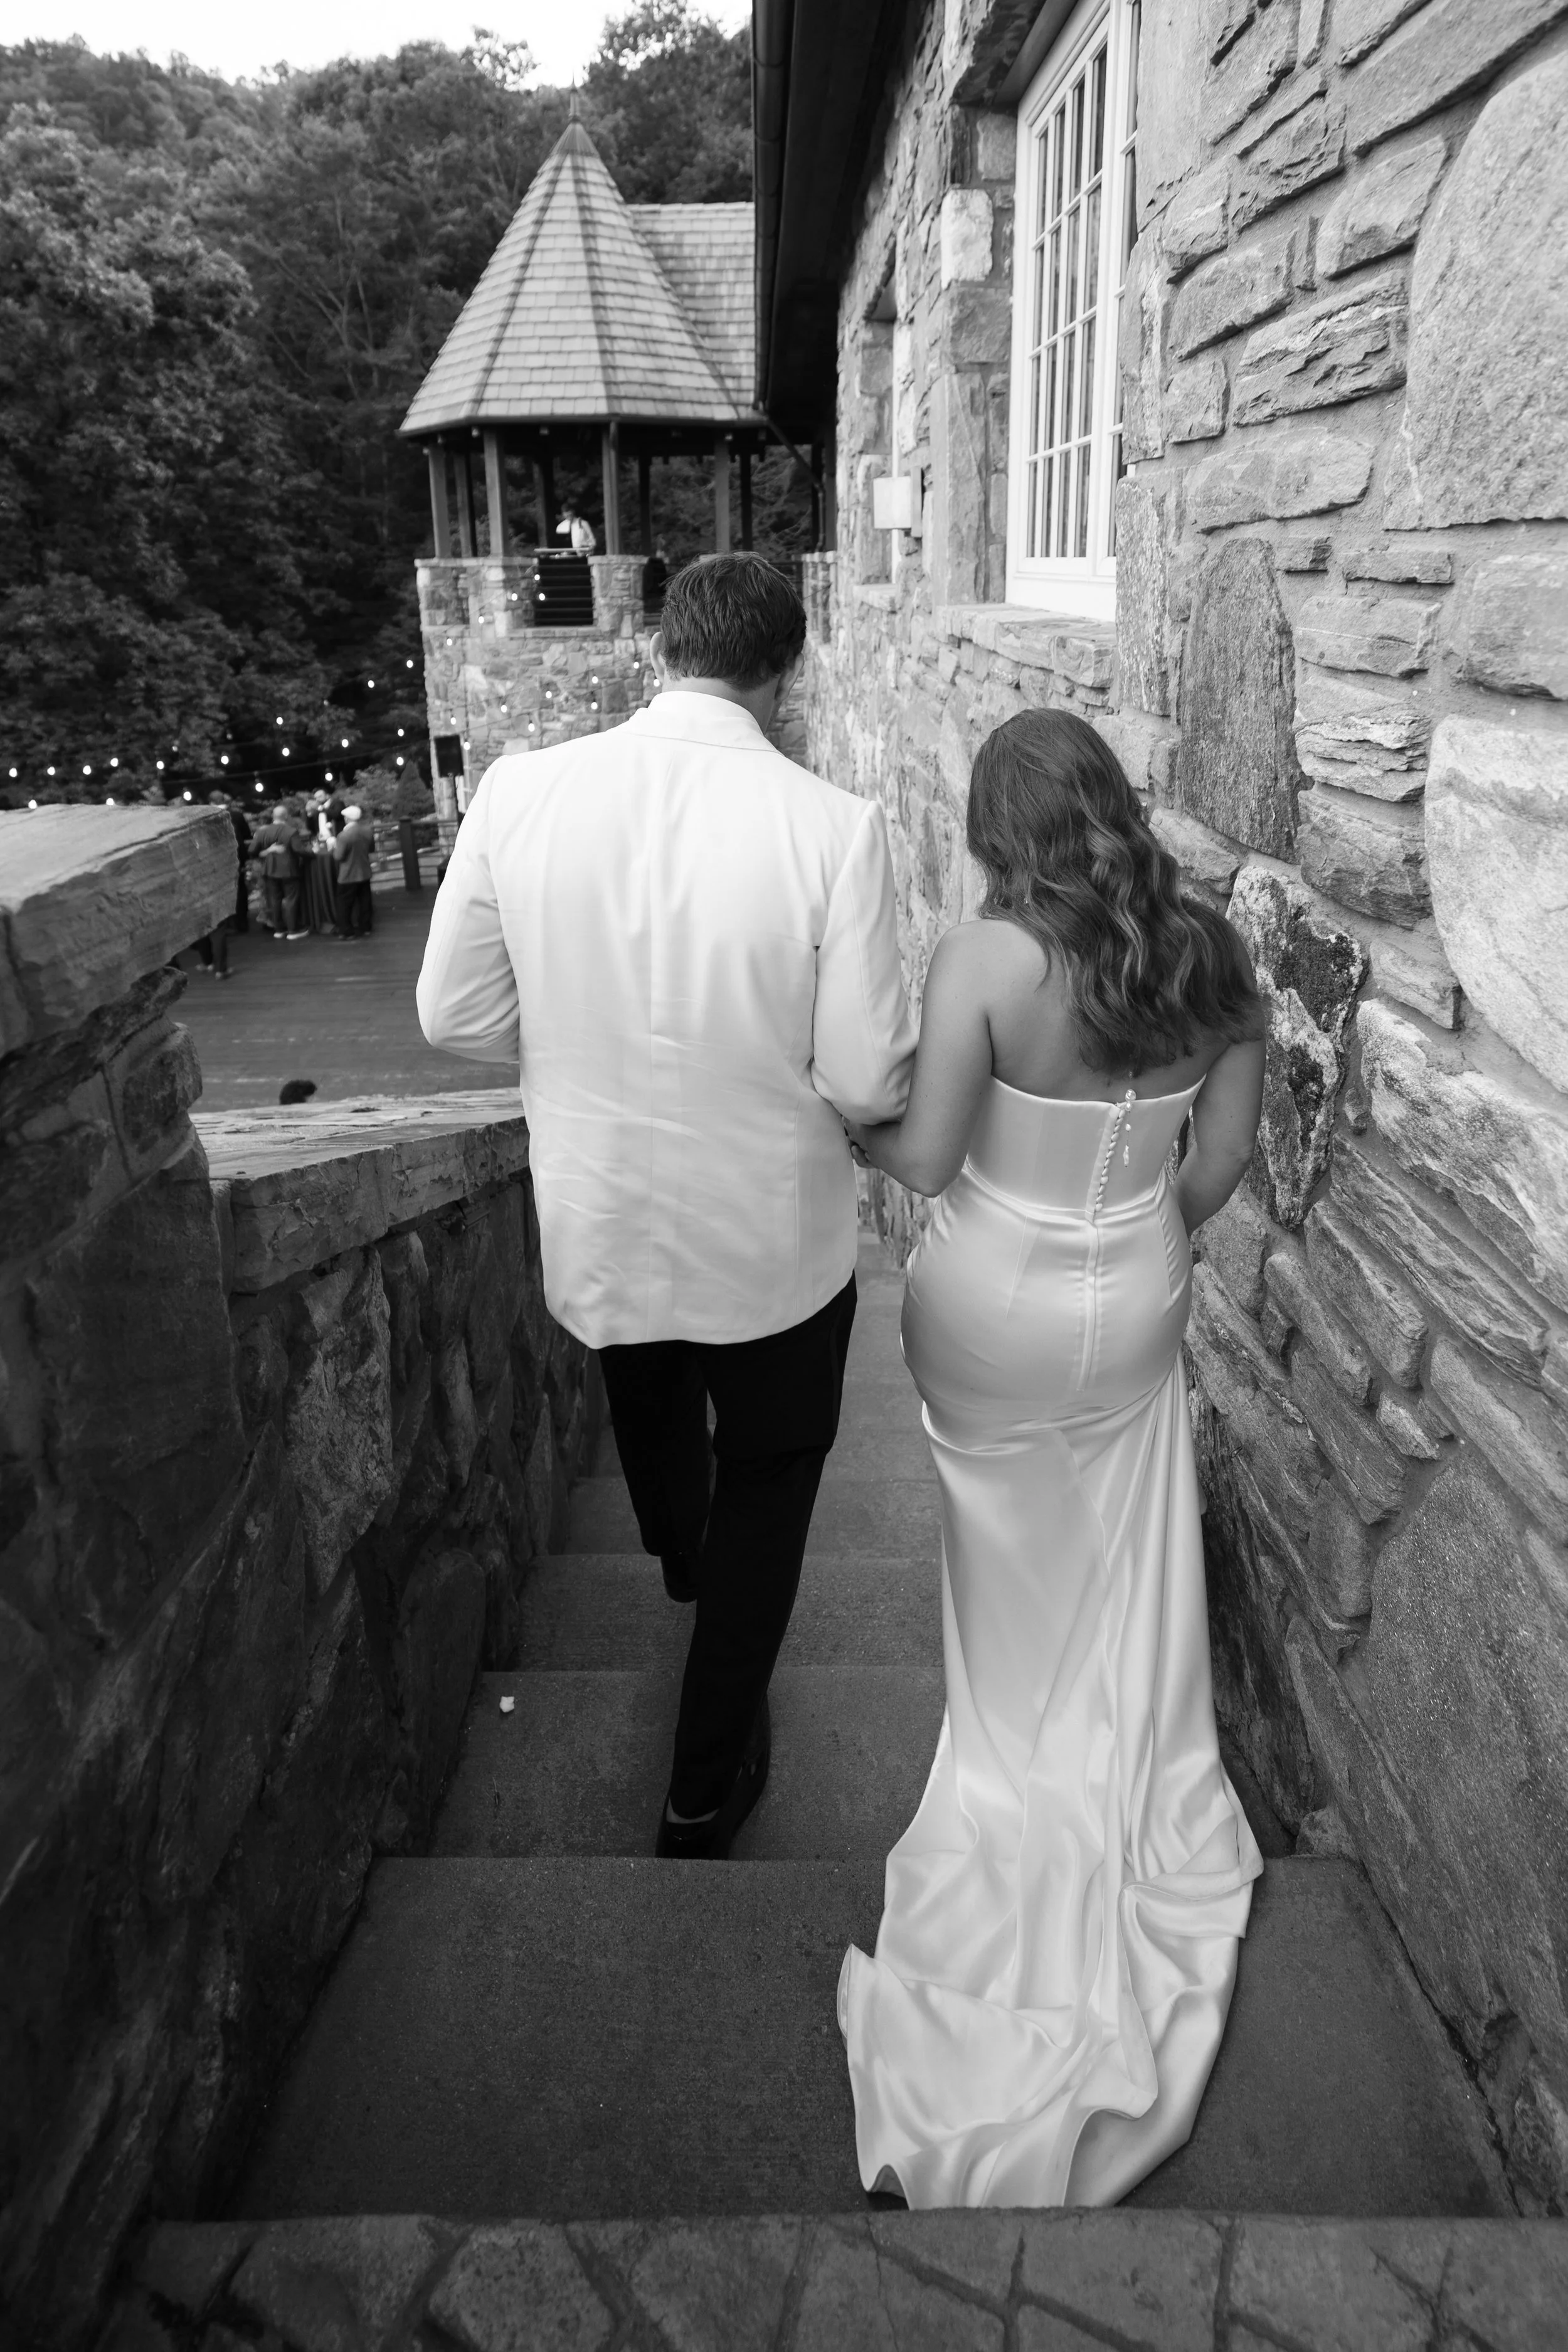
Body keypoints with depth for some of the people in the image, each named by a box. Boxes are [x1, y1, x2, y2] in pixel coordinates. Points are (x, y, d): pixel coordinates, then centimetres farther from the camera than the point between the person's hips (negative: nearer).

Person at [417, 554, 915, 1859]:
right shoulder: (833, 824, -22)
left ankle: (680, 1562, 67)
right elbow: (869, 1081, -19)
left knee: (650, 1413, 34)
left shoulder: (519, 789, -13)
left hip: (597, 1230, 4)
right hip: (774, 1244, -3)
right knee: (765, 1486, 22)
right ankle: (706, 1786, 36)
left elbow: (455, 1016, -6)